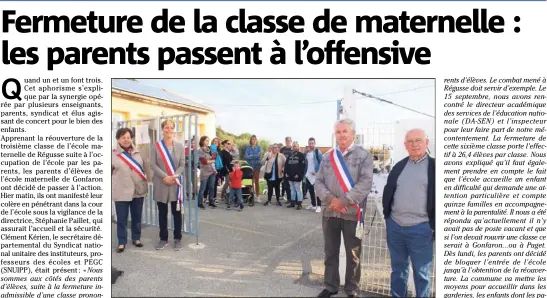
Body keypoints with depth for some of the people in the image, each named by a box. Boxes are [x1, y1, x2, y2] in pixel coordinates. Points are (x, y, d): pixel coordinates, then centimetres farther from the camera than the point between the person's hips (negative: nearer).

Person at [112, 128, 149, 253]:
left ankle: (136, 238, 29)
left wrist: (147, 180, 5)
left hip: (138, 190, 3)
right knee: (121, 218, 5)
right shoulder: (113, 154, -5)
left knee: (137, 217, 14)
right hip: (121, 192, -3)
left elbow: (146, 167, 10)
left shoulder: (138, 152, 4)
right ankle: (122, 242, 18)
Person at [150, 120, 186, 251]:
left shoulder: (180, 146, 3)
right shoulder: (156, 146, 0)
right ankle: (163, 239, 22)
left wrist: (173, 177, -15)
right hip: (161, 184, 0)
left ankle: (177, 239, 18)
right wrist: (164, 177, -17)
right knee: (162, 212, 10)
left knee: (177, 212, 6)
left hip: (176, 184, 0)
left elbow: (182, 165, 1)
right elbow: (153, 164, -5)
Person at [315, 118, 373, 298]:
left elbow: (365, 183, -14)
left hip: (352, 213, -3)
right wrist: (330, 199, -14)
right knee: (330, 253, 15)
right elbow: (319, 181, 4)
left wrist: (343, 201, -19)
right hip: (329, 212, 4)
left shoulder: (363, 155, -4)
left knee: (353, 255, 10)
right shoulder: (328, 156, 8)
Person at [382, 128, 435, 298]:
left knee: (421, 272, 8)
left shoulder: (434, 166, -4)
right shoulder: (399, 166, 9)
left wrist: (434, 226, -9)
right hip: (394, 226, 5)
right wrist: (387, 216, 10)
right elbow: (388, 192, 15)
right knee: (398, 268, 18)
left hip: (421, 229, -4)